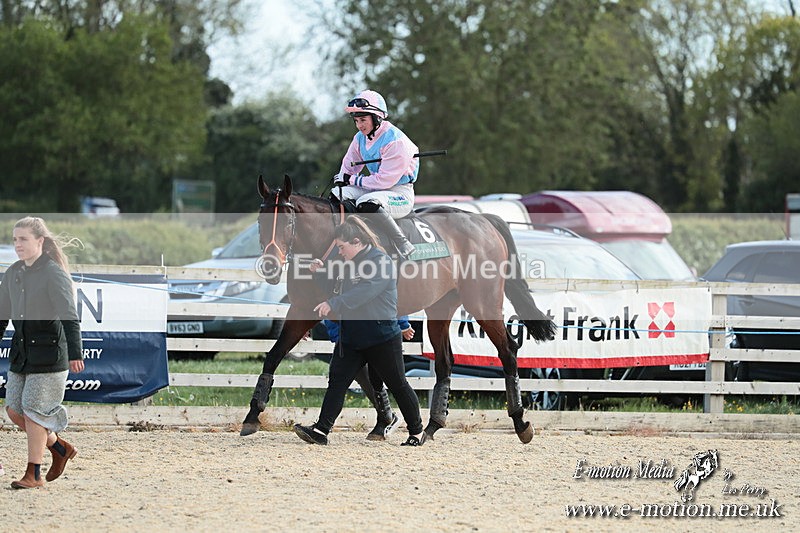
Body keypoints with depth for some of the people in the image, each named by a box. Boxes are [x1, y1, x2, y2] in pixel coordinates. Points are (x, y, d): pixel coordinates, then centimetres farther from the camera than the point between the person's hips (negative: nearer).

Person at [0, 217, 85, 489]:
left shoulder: (54, 274, -12)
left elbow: (69, 316, -20)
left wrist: (75, 353, -30)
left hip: (48, 353, -7)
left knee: (33, 412, -6)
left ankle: (34, 474, 3)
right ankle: (59, 448, 24)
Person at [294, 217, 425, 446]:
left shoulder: (381, 262, -14)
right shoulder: (350, 264, 13)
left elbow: (364, 292, -27)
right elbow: (340, 290, 26)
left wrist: (333, 304, -33)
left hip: (382, 337, -8)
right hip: (351, 338, 8)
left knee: (397, 385, 4)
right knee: (337, 381, -5)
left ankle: (416, 432, 18)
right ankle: (321, 430, -11)